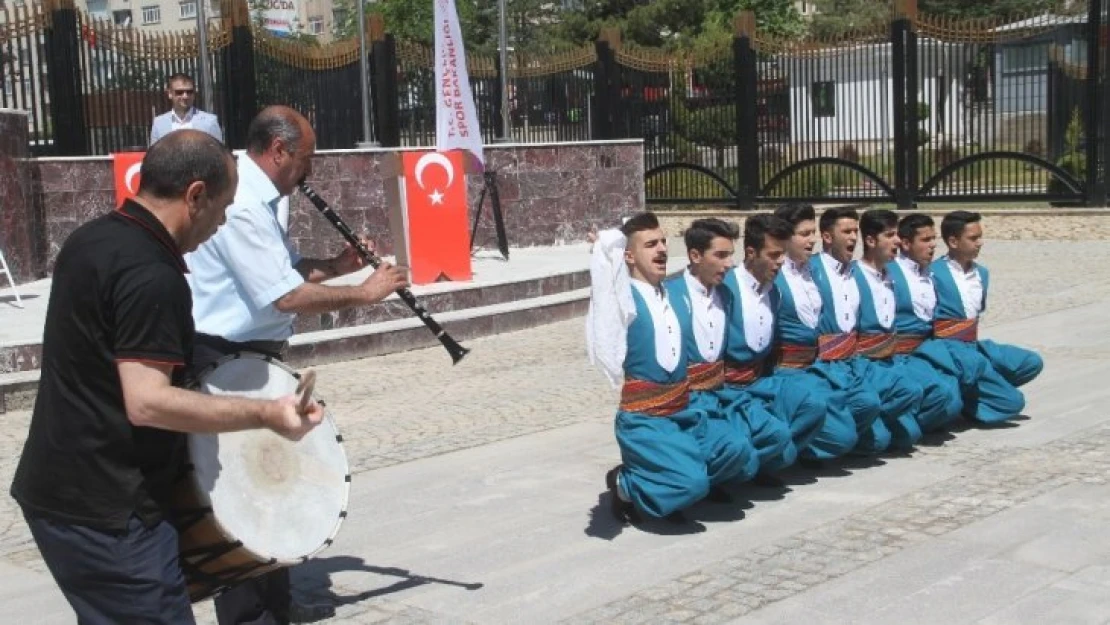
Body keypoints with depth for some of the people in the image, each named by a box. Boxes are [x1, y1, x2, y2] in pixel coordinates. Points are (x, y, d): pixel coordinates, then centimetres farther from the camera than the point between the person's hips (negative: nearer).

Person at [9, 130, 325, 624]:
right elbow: (147, 402, -27)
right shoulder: (151, 276, -22)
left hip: (60, 488, 10)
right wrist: (265, 413, -25)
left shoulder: (91, 239, 8)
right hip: (106, 510, -10)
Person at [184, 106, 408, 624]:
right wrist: (364, 293, -18)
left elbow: (285, 269, 20)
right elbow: (287, 296, -28)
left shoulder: (258, 199, 11)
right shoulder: (239, 205, -23)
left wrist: (336, 265, 4)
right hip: (226, 362, -11)